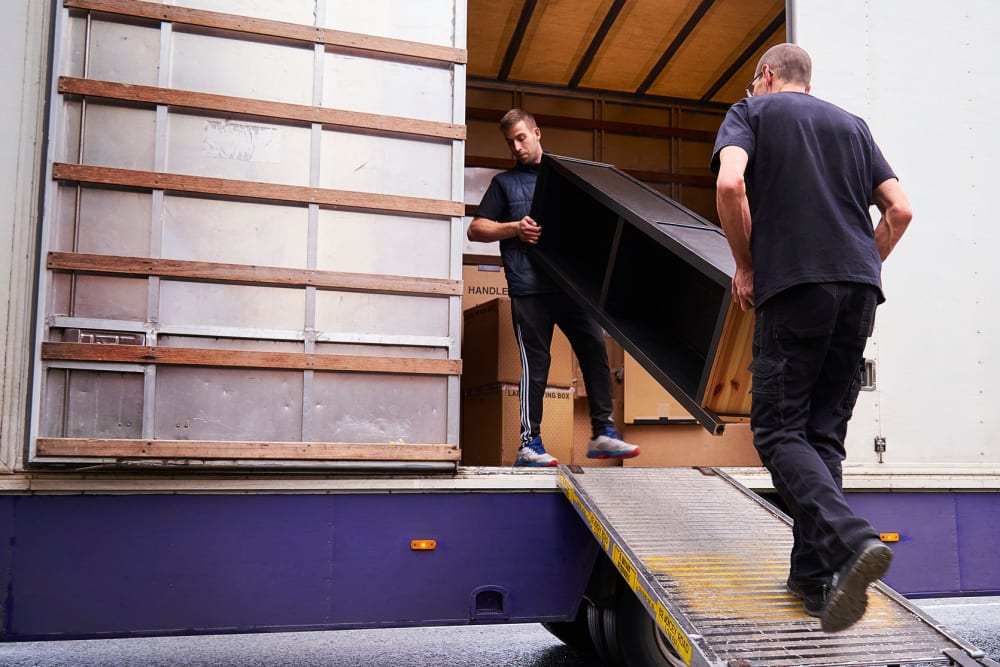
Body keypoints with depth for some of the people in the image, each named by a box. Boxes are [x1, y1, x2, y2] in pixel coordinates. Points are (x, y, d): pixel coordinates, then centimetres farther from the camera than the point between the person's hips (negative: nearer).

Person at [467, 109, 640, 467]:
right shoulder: (504, 182, 13)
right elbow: (475, 229, 8)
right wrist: (515, 228, -9)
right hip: (529, 287, -3)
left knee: (595, 350, -1)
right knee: (535, 363, -3)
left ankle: (603, 433, 7)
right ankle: (529, 443, 3)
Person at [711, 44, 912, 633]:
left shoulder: (753, 110, 10)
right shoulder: (851, 124, 23)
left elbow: (730, 184, -10)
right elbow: (900, 210, 13)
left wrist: (746, 267, 1)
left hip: (793, 286, -5)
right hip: (861, 289, 5)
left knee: (780, 431, -2)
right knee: (824, 434, 10)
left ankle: (851, 542, -23)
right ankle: (815, 574, 10)